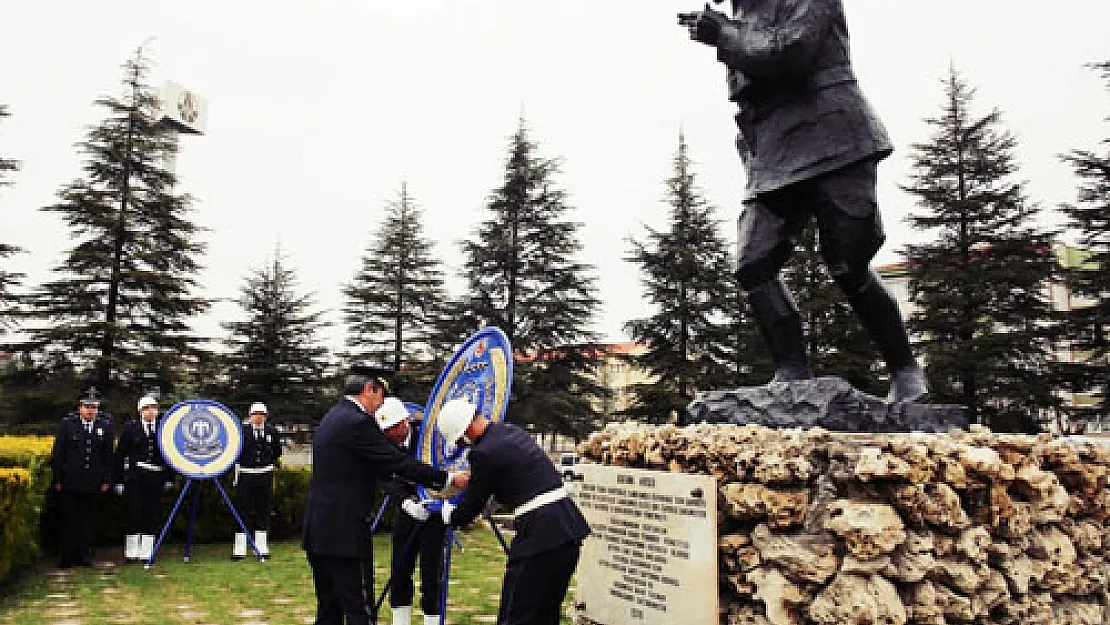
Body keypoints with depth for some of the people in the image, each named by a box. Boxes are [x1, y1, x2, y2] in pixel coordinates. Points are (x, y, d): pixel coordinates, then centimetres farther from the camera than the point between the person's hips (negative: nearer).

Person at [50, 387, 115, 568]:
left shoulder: (105, 425, 4)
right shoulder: (67, 424, 0)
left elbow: (107, 456, 7)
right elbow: (58, 453, 1)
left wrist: (106, 480, 4)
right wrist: (57, 479, -3)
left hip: (93, 484, 1)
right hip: (70, 483, -1)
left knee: (87, 521, 8)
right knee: (68, 521, 6)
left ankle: (84, 556, 16)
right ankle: (67, 557, 14)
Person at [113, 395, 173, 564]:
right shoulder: (130, 427, 3)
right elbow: (120, 454, 3)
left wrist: (169, 478, 8)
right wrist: (119, 479, -1)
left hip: (156, 478, 1)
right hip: (134, 477, -1)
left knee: (152, 516, 5)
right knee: (133, 515, 1)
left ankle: (146, 553, 14)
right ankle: (131, 552, 12)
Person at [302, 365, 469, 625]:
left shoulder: (332, 418, 14)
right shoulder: (357, 422, -17)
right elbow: (399, 462, -17)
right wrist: (448, 479, -9)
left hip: (318, 530, 10)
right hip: (343, 533, -10)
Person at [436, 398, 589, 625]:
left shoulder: (484, 453, -11)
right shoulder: (513, 431, 15)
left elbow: (468, 511, -1)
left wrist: (446, 512, 19)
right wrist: (470, 479, 43)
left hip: (540, 535, -9)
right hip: (570, 529, 9)